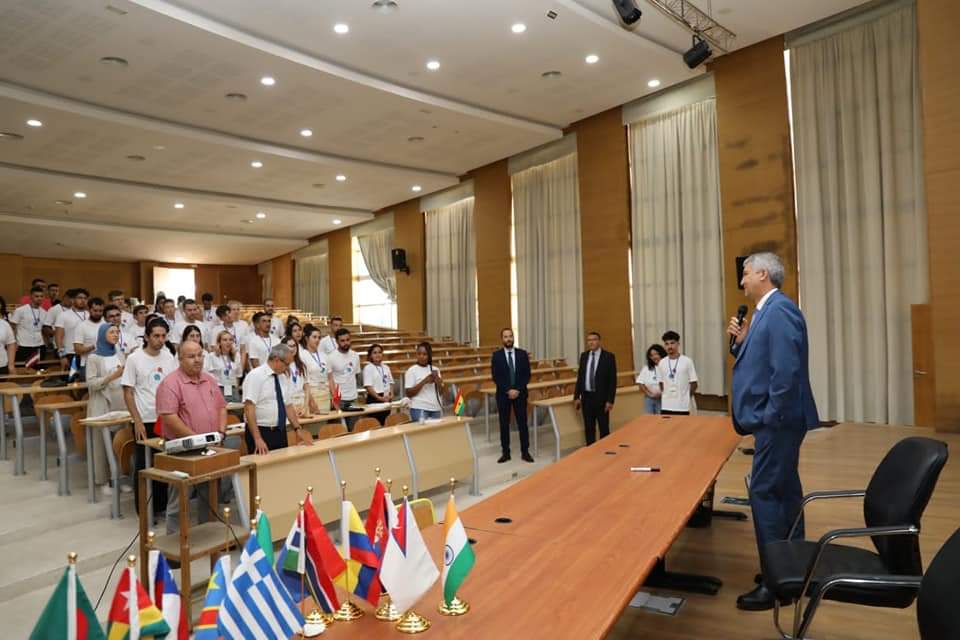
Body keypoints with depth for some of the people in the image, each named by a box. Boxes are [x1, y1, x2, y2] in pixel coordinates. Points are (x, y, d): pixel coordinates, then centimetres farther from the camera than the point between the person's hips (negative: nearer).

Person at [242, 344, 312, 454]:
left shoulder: (283, 378, 9)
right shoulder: (255, 376, -13)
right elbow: (249, 408, -18)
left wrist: (298, 429, 3)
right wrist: (257, 439, -24)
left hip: (281, 432, 7)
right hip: (261, 432, -7)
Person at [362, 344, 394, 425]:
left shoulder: (386, 367, 12)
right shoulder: (368, 368, -6)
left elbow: (390, 383, 15)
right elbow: (368, 386, -13)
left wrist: (391, 395, -3)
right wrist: (379, 398, -18)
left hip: (386, 399, 6)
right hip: (374, 399, -6)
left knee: (386, 423, 9)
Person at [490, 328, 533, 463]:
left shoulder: (522, 354, 3)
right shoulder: (496, 355, -1)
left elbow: (527, 375, 0)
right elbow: (495, 377, -5)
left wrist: (518, 390, -12)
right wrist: (508, 390, -14)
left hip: (520, 393, 1)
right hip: (503, 394, -1)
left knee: (522, 423, 3)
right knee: (504, 424, 5)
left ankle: (525, 452, 11)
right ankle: (505, 453, 13)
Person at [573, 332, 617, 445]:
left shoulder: (609, 357, -6)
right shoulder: (584, 356, 7)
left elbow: (613, 380, -7)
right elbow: (580, 377, 10)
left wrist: (610, 400, -12)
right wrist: (577, 397, 4)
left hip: (601, 397, -4)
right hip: (587, 397, 4)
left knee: (604, 428, 4)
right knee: (588, 428, 9)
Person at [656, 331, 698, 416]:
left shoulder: (687, 361, -6)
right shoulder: (661, 363, 4)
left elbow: (693, 384, -1)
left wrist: (684, 396, 6)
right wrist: (666, 395, 6)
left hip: (682, 406, -3)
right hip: (666, 406, 3)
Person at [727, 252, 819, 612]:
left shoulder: (779, 310, -18)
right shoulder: (769, 310, 13)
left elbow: (787, 370, -25)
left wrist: (770, 417, -20)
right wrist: (742, 341, 0)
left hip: (778, 420, -10)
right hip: (776, 419, 10)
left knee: (764, 493, -5)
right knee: (784, 490, 17)